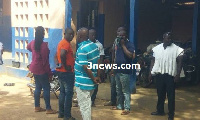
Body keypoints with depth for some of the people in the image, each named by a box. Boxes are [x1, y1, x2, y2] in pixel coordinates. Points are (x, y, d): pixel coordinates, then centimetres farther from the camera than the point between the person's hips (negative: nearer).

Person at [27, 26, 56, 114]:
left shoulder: (33, 42, 3)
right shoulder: (43, 45, -21)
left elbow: (28, 47, 28)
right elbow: (45, 61, -20)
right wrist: (49, 73, -14)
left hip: (34, 68, 8)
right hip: (41, 69, -8)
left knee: (38, 87, 16)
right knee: (46, 88, 0)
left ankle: (37, 107, 24)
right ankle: (48, 109, 6)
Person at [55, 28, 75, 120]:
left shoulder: (61, 42, 14)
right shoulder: (66, 43, -17)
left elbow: (57, 54, 24)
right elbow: (62, 55, -34)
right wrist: (66, 66, -24)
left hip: (60, 71, 10)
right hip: (67, 72, -10)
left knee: (62, 92, 16)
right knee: (69, 93, -3)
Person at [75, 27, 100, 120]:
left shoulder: (82, 49, -21)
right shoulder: (94, 45, 3)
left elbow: (86, 67, -23)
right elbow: (98, 62, 6)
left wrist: (93, 79, -12)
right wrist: (97, 76, 10)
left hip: (83, 82, -8)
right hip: (91, 81, 8)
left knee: (84, 105, 4)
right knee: (87, 104, 23)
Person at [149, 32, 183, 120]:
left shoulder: (176, 49, -2)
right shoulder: (157, 48, 8)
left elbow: (179, 62, -3)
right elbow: (153, 61, 11)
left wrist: (178, 74, -11)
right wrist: (150, 73, 7)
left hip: (170, 75, -3)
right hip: (159, 74, 3)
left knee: (171, 95, 2)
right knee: (160, 94, 14)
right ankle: (160, 110, 27)